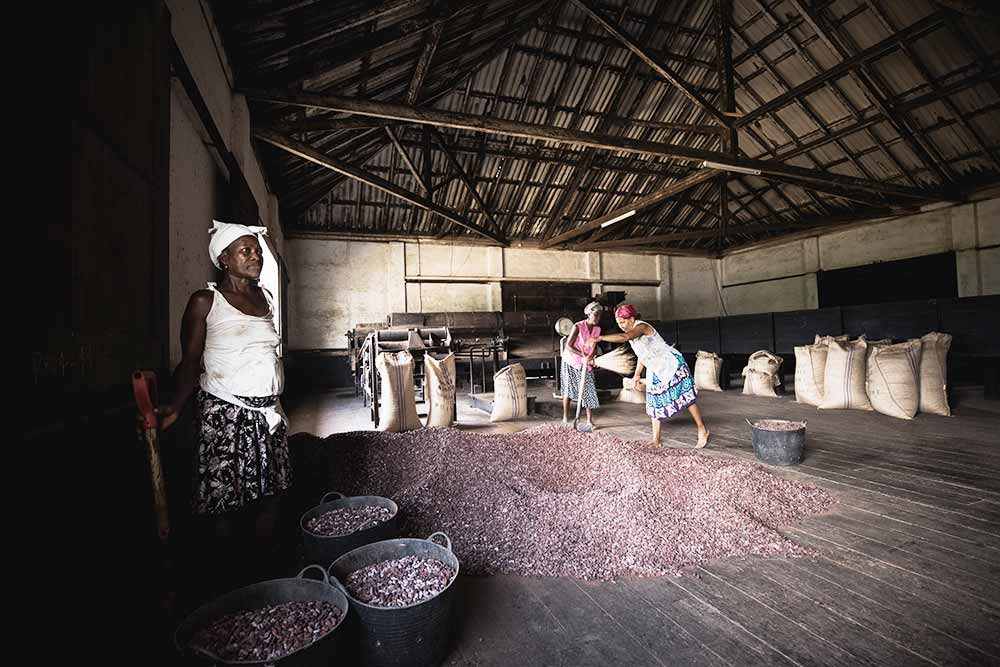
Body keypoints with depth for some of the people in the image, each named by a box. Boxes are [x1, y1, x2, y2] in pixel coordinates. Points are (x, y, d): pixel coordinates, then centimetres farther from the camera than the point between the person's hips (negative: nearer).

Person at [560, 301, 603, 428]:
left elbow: (594, 348, -1)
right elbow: (568, 346, -21)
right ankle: (565, 417, 16)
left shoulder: (598, 329, -1)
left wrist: (590, 358, -22)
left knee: (588, 390, -2)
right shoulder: (578, 326, -18)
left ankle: (589, 420, 4)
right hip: (571, 362, -4)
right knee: (568, 389, 4)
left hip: (586, 364, 4)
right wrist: (583, 355, -29)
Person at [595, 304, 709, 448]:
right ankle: (656, 440, 11)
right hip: (657, 371, 9)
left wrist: (600, 338, -46)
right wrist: (637, 374, 14)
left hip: (672, 365, -9)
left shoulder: (641, 326, -22)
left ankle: (702, 430, 17)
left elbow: (623, 337, -43)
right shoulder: (631, 333, 6)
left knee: (685, 398, -1)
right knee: (655, 403, 7)